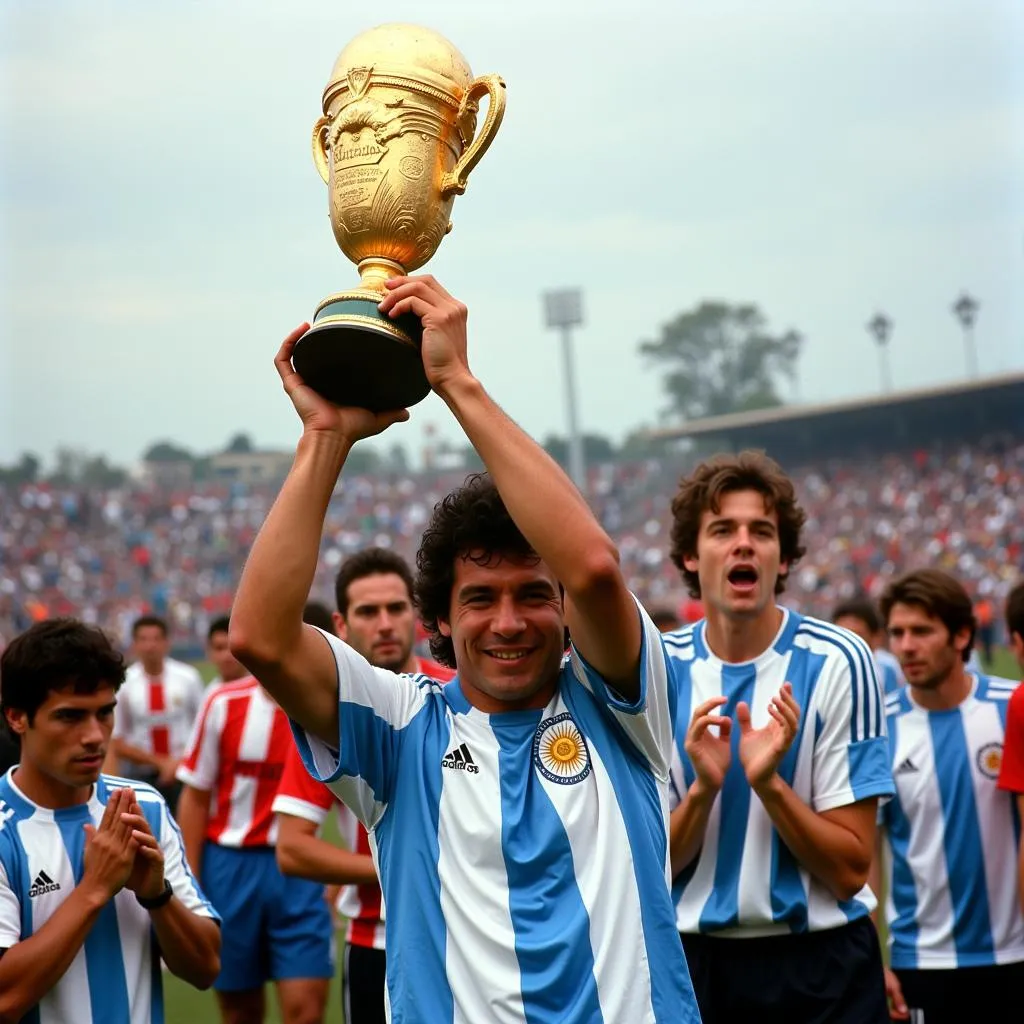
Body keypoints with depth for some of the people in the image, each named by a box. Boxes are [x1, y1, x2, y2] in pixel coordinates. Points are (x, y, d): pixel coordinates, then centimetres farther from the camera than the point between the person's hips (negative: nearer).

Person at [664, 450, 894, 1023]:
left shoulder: (836, 662, -10)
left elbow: (850, 870, -10)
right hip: (695, 961, 2)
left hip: (820, 966, -2)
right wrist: (704, 788, -18)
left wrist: (767, 782, -23)